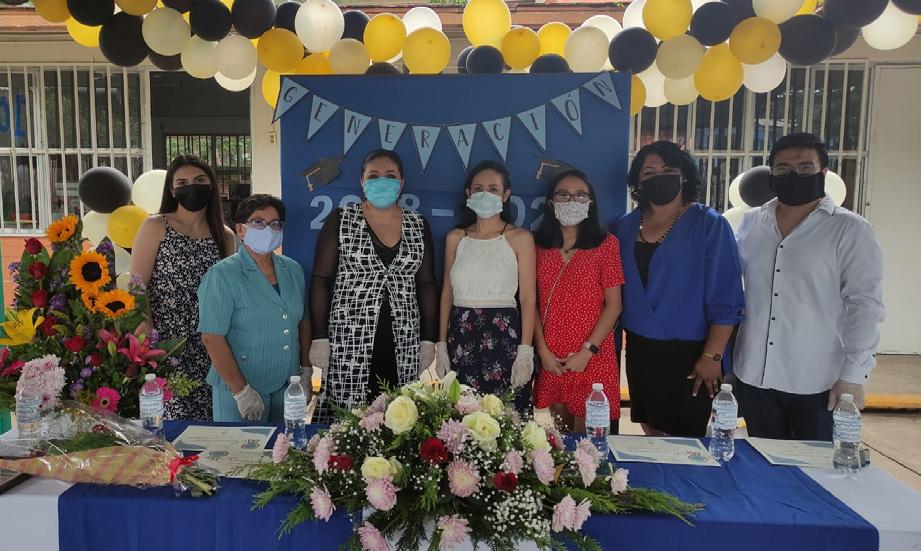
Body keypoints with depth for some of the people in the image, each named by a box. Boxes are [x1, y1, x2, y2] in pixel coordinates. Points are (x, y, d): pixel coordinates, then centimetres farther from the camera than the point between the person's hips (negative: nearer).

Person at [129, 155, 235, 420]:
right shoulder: (155, 227, 0)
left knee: (210, 417, 5)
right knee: (172, 417, -3)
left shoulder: (225, 236, 10)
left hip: (209, 349, 3)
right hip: (165, 349, -3)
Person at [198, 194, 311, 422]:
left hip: (288, 387, 5)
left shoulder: (293, 270, 6)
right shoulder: (222, 275, -12)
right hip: (240, 389, -5)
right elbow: (212, 338, -16)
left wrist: (306, 371, 7)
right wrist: (242, 392, -18)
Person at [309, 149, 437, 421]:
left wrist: (429, 340, 6)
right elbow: (321, 280, 0)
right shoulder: (340, 221, 2)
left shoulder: (418, 225, 9)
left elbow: (426, 285, 11)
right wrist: (319, 338, -6)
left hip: (403, 347, 2)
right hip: (348, 344, -2)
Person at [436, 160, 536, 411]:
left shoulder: (520, 238, 0)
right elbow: (447, 294, 11)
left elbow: (527, 298, -3)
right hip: (461, 336, 3)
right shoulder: (455, 238, 9)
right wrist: (441, 345, 5)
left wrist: (525, 351, -10)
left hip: (504, 336, -2)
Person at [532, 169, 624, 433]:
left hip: (592, 357, -2)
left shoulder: (606, 243, -2)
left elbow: (614, 305, -5)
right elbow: (533, 302, 4)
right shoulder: (538, 245, 6)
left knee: (585, 433, 5)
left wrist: (587, 351, -11)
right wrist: (543, 350, -4)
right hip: (550, 358, 3)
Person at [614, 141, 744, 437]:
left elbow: (726, 300, -11)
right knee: (650, 430, 17)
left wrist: (712, 356, -14)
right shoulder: (627, 225, 5)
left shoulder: (709, 225, -9)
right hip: (639, 351, 5)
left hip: (689, 355, -4)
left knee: (686, 437, 4)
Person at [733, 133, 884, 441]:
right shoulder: (750, 223, 6)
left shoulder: (851, 230, -5)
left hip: (818, 384, -3)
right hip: (753, 377, 4)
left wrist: (853, 376, -12)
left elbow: (864, 304, -8)